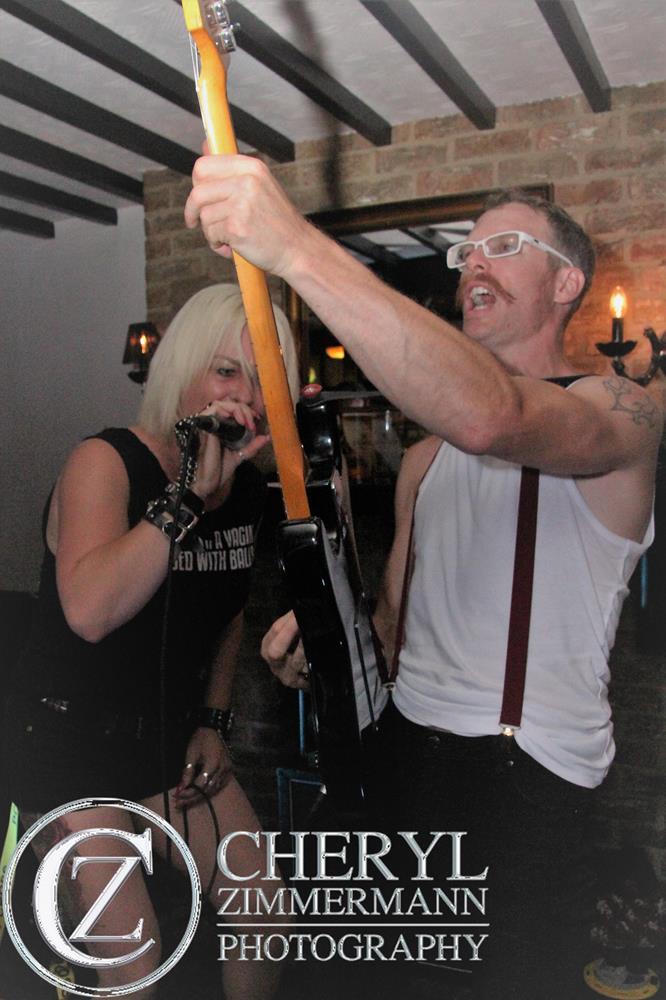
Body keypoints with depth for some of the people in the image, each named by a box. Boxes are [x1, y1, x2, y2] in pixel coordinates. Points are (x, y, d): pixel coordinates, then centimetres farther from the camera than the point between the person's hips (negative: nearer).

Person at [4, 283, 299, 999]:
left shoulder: (248, 485, -1)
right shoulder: (106, 462, -21)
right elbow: (89, 611, -39)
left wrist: (213, 722, 8)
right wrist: (194, 491, -39)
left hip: (171, 734, 6)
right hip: (67, 739, -6)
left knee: (265, 911, 7)